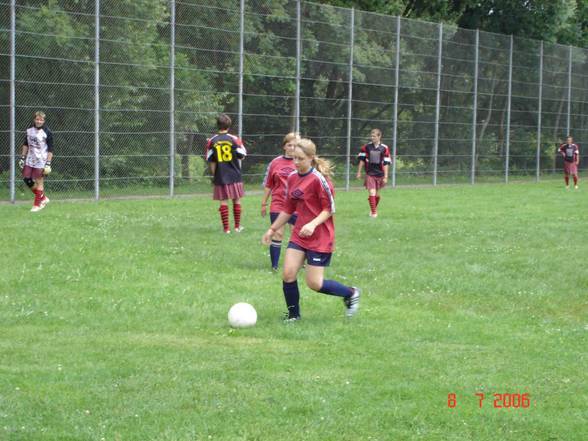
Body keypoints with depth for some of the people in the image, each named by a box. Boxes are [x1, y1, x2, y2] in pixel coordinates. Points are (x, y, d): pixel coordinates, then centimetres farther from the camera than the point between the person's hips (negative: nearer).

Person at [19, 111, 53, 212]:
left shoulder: (47, 133, -11)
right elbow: (26, 144, 16)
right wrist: (22, 158, 12)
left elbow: (50, 150, -10)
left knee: (39, 182, -3)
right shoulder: (29, 129, 5)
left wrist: (48, 164, -15)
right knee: (26, 179, 5)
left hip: (41, 161, -6)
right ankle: (43, 198, 21)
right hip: (30, 160, 6)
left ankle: (37, 204, 8)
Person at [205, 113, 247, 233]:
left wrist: (213, 174, 11)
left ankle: (226, 228, 3)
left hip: (220, 177, 1)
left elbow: (211, 161, 1)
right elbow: (242, 155, 1)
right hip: (234, 176, -1)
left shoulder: (211, 141, -2)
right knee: (236, 200, 10)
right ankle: (237, 226, 16)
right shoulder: (234, 139, -6)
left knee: (223, 201, 4)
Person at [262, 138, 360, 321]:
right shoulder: (292, 178, 6)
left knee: (314, 283, -4)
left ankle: (351, 293, 20)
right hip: (299, 235, 6)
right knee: (288, 273, -7)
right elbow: (288, 209, 17)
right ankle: (293, 314, 12)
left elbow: (330, 209, -12)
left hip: (320, 237, -6)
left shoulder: (319, 179, -16)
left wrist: (313, 224, -26)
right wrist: (272, 229, 18)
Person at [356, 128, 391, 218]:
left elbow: (386, 163, -4)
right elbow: (361, 160, 6)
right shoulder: (366, 147, -2)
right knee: (372, 193, -13)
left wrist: (385, 176, -6)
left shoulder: (384, 148, -5)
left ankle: (374, 209, 35)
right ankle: (373, 213, -7)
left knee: (377, 194, 12)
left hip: (380, 174, 1)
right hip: (370, 174, -1)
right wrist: (359, 172, 6)